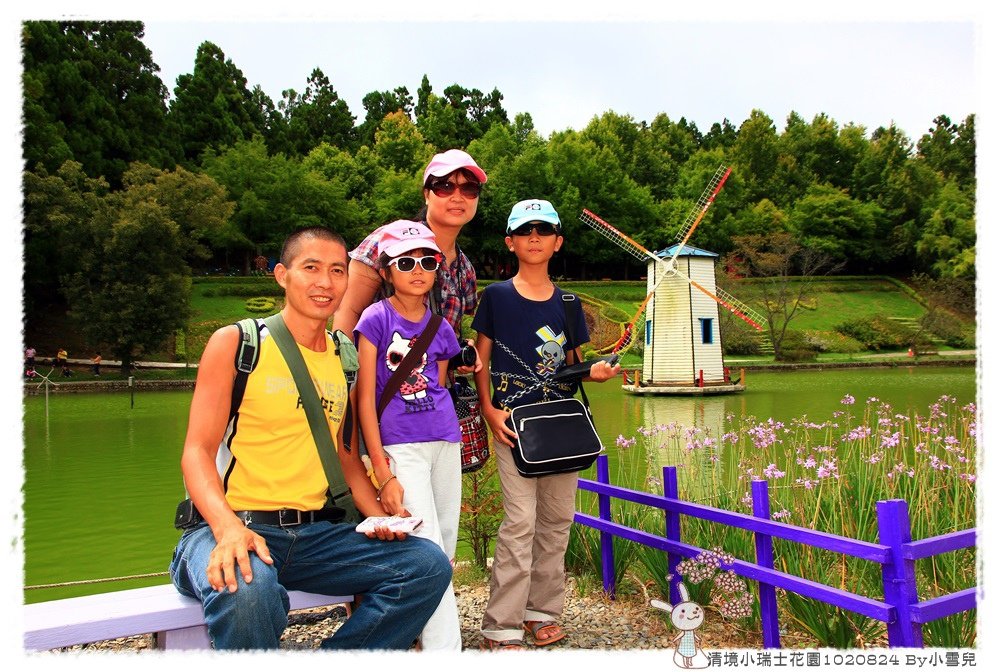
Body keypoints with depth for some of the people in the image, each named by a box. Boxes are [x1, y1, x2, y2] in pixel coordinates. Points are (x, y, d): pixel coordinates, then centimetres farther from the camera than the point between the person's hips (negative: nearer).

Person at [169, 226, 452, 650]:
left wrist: (378, 517, 0)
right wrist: (229, 527, -26)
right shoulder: (236, 343, -1)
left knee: (429, 565, -13)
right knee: (247, 590, -39)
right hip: (230, 528, -5)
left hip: (315, 532, 5)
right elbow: (198, 451, -7)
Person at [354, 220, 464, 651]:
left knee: (446, 547, 11)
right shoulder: (376, 319, -5)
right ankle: (445, 651, -2)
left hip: (445, 442, 6)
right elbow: (365, 399, -8)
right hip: (399, 447, -6)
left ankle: (418, 626, 29)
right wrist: (383, 475, -12)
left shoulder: (441, 328, 9)